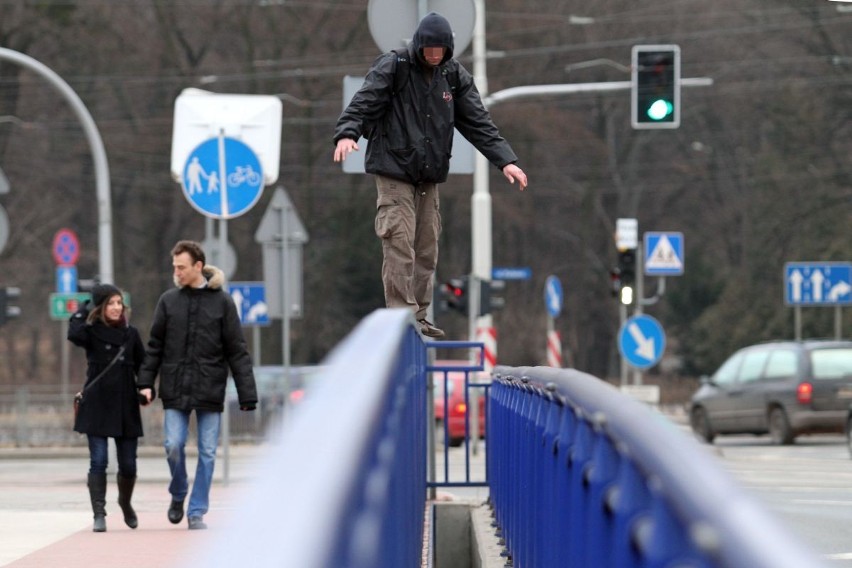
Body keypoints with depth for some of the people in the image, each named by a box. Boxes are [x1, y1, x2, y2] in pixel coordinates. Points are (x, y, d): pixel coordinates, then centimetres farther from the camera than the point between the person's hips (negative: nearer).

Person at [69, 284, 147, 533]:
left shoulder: (130, 334, 8)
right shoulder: (92, 332, -3)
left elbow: (142, 366, 13)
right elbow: (74, 334, -25)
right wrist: (87, 307, -14)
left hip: (126, 408, 3)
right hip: (97, 407, -3)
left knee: (128, 464, 6)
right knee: (98, 461, -8)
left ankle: (125, 503, 34)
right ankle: (99, 514, -4)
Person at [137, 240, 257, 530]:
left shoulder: (222, 302, -1)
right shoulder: (168, 301, 5)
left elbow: (237, 351, 0)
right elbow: (154, 346, 10)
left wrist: (247, 395, -4)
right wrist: (145, 382, 0)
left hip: (210, 391, -1)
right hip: (176, 389, 1)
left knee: (207, 453, 1)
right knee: (174, 445, -7)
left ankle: (197, 512, 9)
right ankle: (178, 495, 19)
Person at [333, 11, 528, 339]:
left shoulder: (454, 77, 9)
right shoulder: (391, 68, -6)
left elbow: (478, 122, 11)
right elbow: (363, 103, -15)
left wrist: (505, 160, 3)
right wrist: (347, 133, -34)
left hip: (429, 176, 5)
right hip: (394, 172, -5)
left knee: (427, 249, 7)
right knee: (399, 245, -12)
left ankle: (418, 316, 15)